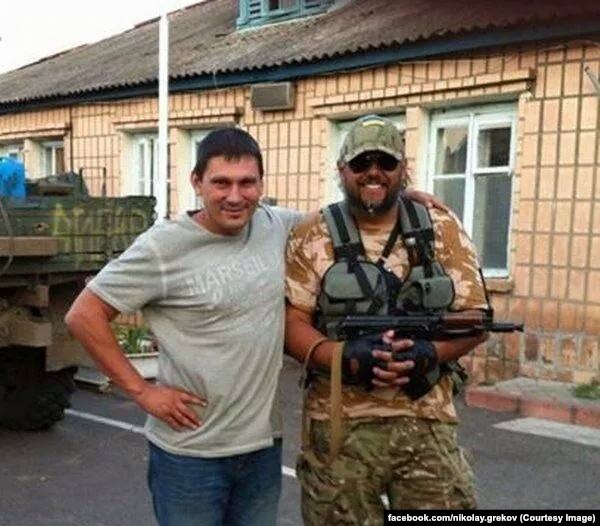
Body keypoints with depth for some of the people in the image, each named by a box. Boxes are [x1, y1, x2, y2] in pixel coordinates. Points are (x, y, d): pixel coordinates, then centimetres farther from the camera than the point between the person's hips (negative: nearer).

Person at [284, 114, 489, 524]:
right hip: (339, 427, -1)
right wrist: (344, 355, -22)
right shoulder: (312, 238, 1)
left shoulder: (442, 229, 5)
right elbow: (290, 322, -4)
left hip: (427, 424, 1)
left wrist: (429, 353, -16)